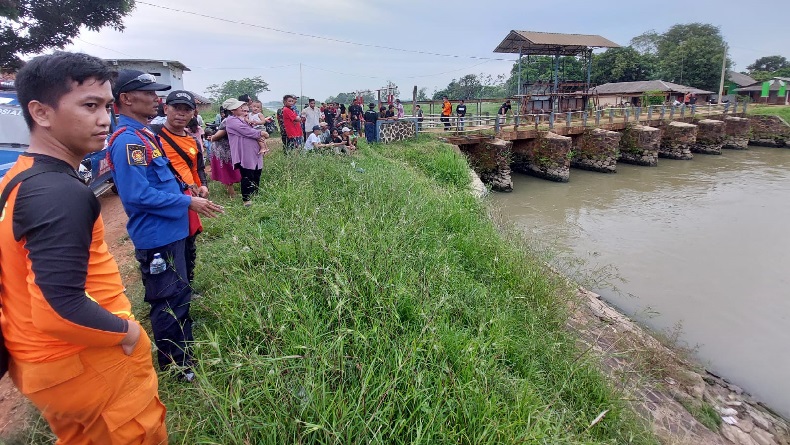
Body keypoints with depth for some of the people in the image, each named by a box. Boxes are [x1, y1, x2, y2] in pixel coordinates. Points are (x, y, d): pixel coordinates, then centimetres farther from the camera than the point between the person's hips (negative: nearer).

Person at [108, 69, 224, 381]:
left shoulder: (144, 134, 11)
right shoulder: (127, 140, -20)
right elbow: (138, 194, -25)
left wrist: (184, 188, 8)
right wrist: (188, 202, -21)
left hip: (171, 230, 10)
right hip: (156, 236, -10)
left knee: (179, 295, 22)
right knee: (169, 301, 3)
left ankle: (183, 352, 40)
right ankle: (175, 365, 20)